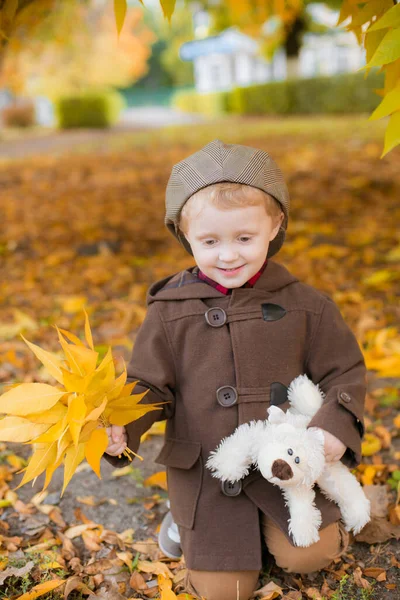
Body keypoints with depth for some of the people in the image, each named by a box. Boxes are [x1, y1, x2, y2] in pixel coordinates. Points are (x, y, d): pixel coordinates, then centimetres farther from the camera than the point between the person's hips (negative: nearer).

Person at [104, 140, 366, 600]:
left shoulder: (304, 306, -6)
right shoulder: (169, 311, -8)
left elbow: (343, 372, 2)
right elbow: (149, 386, -4)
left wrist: (336, 424, -17)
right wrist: (120, 427, -24)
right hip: (205, 471, -1)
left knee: (307, 556, -7)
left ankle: (268, 519, 25)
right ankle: (189, 515, 30)